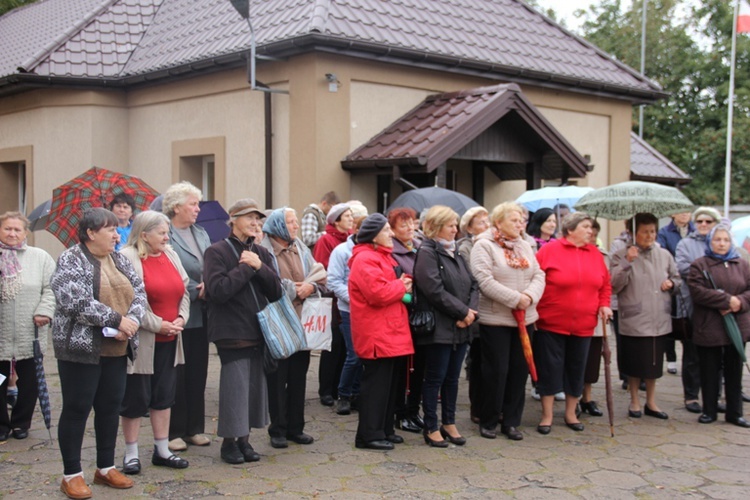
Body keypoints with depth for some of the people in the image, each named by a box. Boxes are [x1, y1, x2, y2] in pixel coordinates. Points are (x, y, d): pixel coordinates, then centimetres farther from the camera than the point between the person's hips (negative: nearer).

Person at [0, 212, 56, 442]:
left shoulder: (40, 257, 0)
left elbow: (52, 288, -2)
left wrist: (45, 311, -14)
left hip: (30, 335, 0)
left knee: (29, 383, 10)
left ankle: (21, 423, 26)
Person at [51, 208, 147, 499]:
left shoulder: (120, 261, 11)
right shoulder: (70, 261, -10)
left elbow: (139, 292, 6)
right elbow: (76, 302, -22)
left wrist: (132, 320, -13)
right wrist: (116, 319, -21)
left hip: (117, 349, 7)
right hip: (81, 347, -7)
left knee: (111, 407, 12)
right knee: (76, 409, 1)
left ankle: (106, 468, 24)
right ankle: (72, 474, 12)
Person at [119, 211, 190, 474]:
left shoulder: (170, 255, 10)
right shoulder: (128, 258, -12)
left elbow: (183, 291, 12)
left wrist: (181, 318, -4)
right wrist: (158, 325, -18)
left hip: (169, 340, 7)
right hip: (141, 341, -7)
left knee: (164, 395, 13)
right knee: (136, 397, 3)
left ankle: (162, 450, 23)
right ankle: (131, 453, 16)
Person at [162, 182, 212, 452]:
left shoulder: (201, 234, 15)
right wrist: (196, 290, -14)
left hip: (200, 315, 7)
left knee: (198, 373, 11)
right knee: (176, 374, 1)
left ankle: (195, 428, 21)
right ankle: (173, 432, 11)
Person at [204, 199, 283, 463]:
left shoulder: (261, 253, 11)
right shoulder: (217, 251, -5)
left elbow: (276, 291, 3)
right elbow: (218, 290, -18)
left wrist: (259, 267, -11)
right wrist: (245, 267, -15)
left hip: (257, 330, 6)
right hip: (231, 331, -6)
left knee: (254, 384, 8)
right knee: (235, 385, -3)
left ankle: (244, 439, 21)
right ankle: (229, 441, 12)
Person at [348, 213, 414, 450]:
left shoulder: (382, 256, 19)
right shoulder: (365, 260, -16)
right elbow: (378, 293, -26)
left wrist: (403, 284, 5)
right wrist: (401, 287, -10)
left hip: (390, 332, 11)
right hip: (376, 334, -11)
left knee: (387, 383, 15)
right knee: (376, 384, -5)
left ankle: (385, 429, 25)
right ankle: (369, 435, 2)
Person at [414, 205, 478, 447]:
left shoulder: (455, 253, 16)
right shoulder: (427, 252, -9)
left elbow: (473, 285, 12)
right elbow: (435, 291, -19)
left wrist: (471, 311, -6)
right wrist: (463, 311, -14)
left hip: (461, 327, 7)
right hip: (438, 327, -7)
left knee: (452, 378, 13)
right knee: (435, 378, 1)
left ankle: (449, 423, 23)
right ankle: (431, 428, 11)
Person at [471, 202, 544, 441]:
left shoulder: (524, 246, 14)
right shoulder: (484, 246, -7)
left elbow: (538, 276, 8)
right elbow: (485, 282, -18)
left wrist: (530, 296, -13)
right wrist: (516, 299, -19)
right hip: (495, 319, -6)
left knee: (519, 370, 9)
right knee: (497, 371, -1)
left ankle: (511, 421, 20)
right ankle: (488, 421, 15)